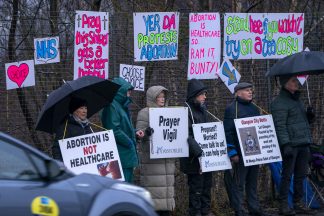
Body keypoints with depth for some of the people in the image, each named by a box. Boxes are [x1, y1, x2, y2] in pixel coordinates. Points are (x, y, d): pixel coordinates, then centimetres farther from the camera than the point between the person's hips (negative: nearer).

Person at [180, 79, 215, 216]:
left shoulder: (202, 109, 14)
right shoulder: (186, 110, -12)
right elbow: (186, 134, -21)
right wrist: (197, 151, -29)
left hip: (206, 155, 8)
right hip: (194, 158, -8)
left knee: (207, 183, 12)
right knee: (196, 186, -3)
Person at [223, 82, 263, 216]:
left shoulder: (254, 108, 17)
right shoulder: (232, 109, -6)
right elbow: (228, 132, -11)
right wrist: (232, 152, -16)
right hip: (240, 153, -7)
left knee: (253, 182, 12)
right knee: (238, 183, -3)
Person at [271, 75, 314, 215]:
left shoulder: (296, 99, 20)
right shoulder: (279, 103, -9)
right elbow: (280, 125, -17)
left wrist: (309, 116, 7)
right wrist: (285, 144, -24)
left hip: (303, 144, 8)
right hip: (291, 145, -8)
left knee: (301, 175, 10)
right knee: (287, 175, -6)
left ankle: (298, 203, 17)